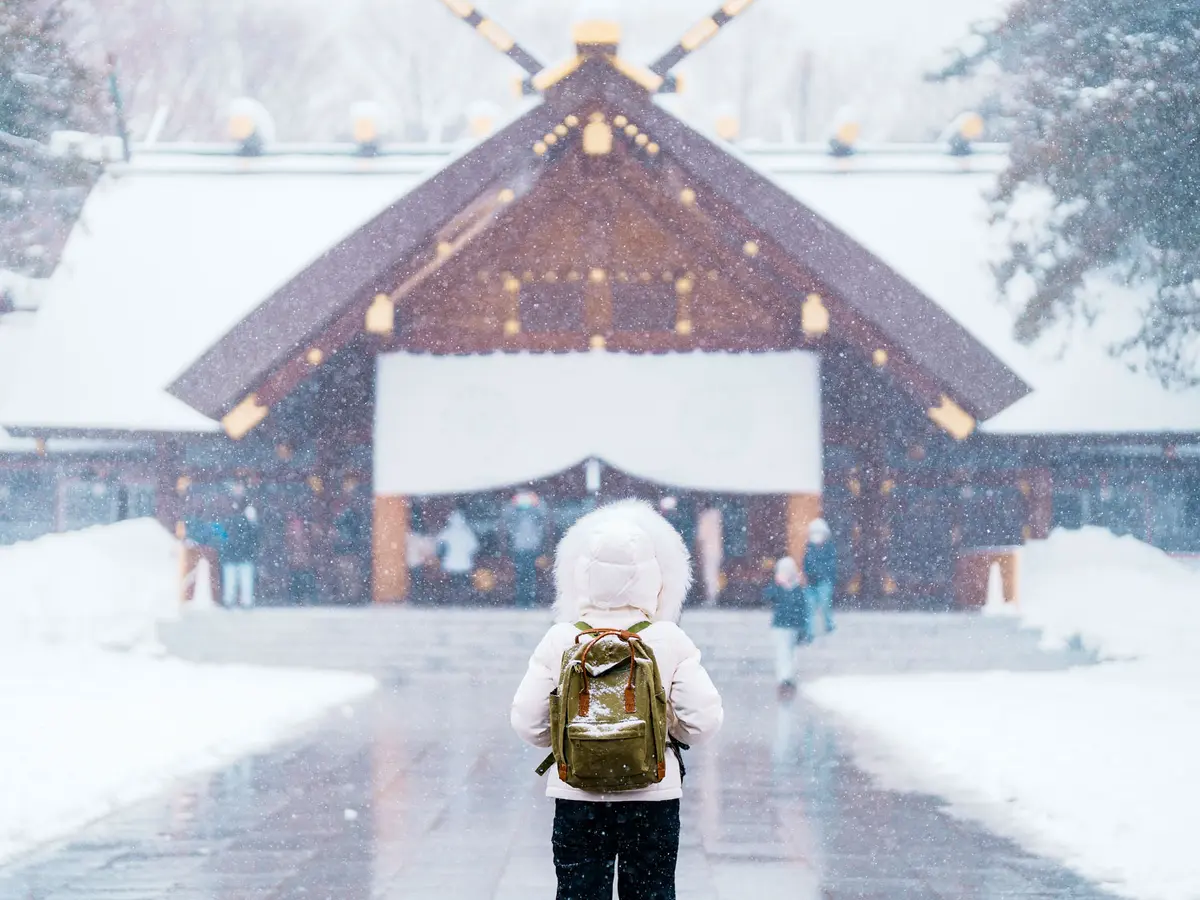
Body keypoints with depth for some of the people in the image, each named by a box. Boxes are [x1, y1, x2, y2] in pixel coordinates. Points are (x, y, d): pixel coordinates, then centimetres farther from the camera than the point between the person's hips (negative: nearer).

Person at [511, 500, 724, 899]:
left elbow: (528, 722, -5)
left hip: (577, 794, 0)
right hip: (653, 795, 0)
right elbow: (704, 720, -10)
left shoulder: (560, 640, -6)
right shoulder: (671, 641, -8)